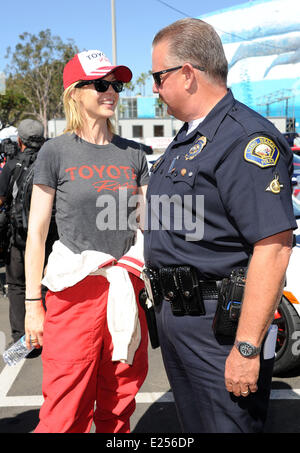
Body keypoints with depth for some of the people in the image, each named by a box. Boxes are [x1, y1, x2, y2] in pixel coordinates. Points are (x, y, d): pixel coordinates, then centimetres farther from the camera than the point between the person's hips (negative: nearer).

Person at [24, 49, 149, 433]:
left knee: (118, 407, 13)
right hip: (75, 289, -3)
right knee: (66, 412, 2)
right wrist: (33, 304, -4)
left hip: (126, 287, 4)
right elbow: (36, 234, -2)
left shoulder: (132, 153, 9)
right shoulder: (56, 152, -3)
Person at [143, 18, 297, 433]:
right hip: (173, 315, 10)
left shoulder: (246, 138, -20)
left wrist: (247, 348, -26)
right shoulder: (187, 138, 13)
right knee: (192, 424, 23)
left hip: (217, 326, -9)